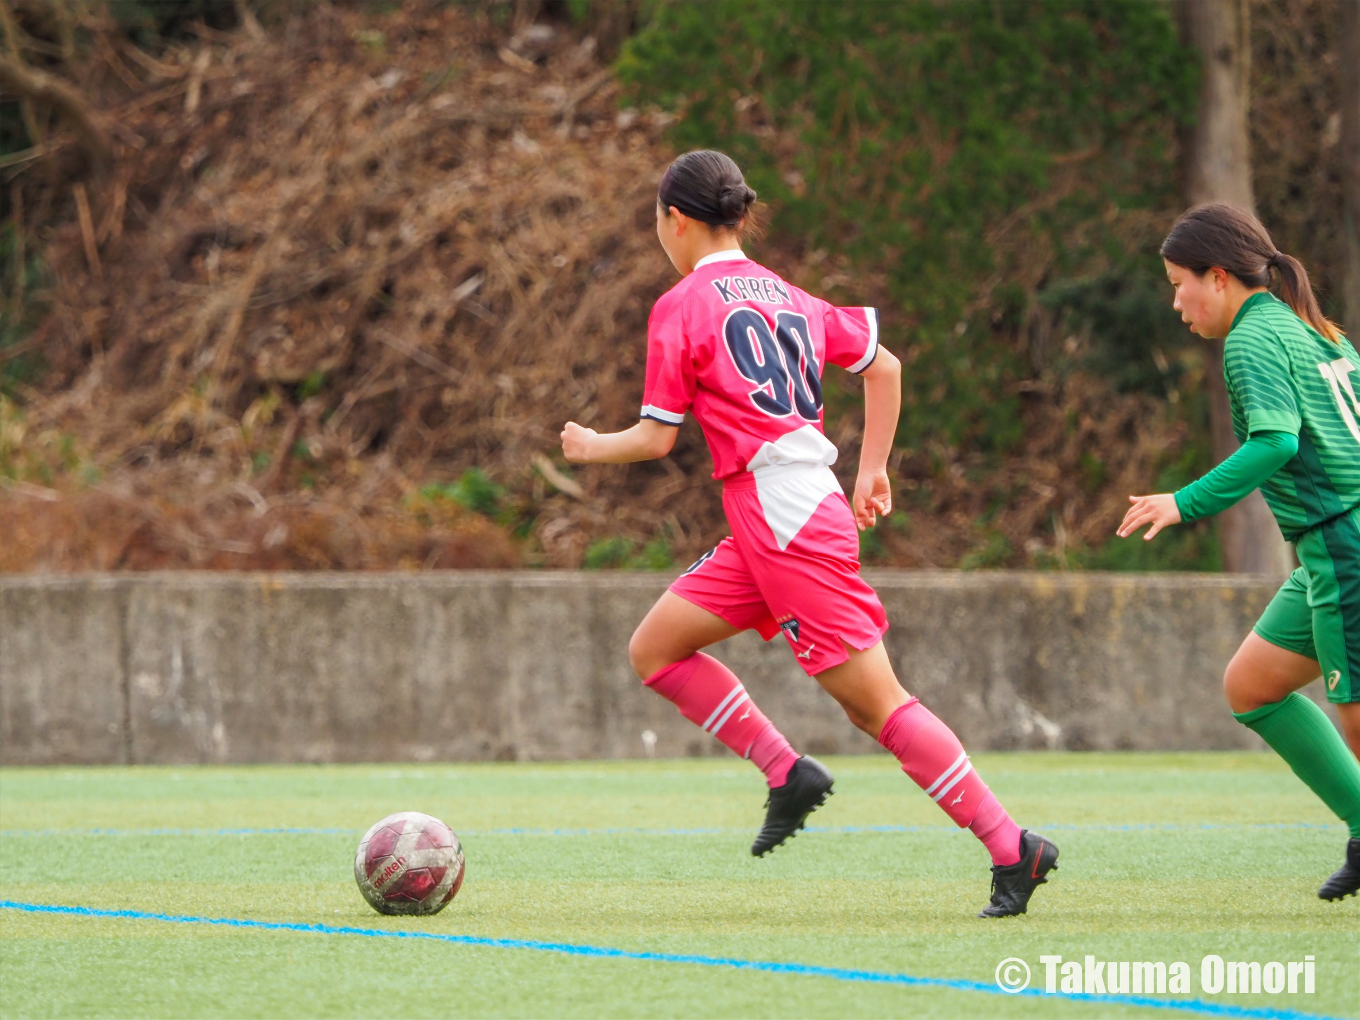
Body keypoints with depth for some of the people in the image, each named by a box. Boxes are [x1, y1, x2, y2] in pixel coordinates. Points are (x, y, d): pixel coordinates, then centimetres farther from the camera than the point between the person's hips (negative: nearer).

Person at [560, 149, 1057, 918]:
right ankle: (788, 774, 4)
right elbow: (884, 365, 20)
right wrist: (873, 470, 21)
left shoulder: (681, 307, -5)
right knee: (655, 650, 10)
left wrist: (593, 447, 16)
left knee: (875, 702, -8)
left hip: (794, 528, -9)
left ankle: (1013, 847, -9)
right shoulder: (785, 297, 17)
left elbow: (657, 439, -4)